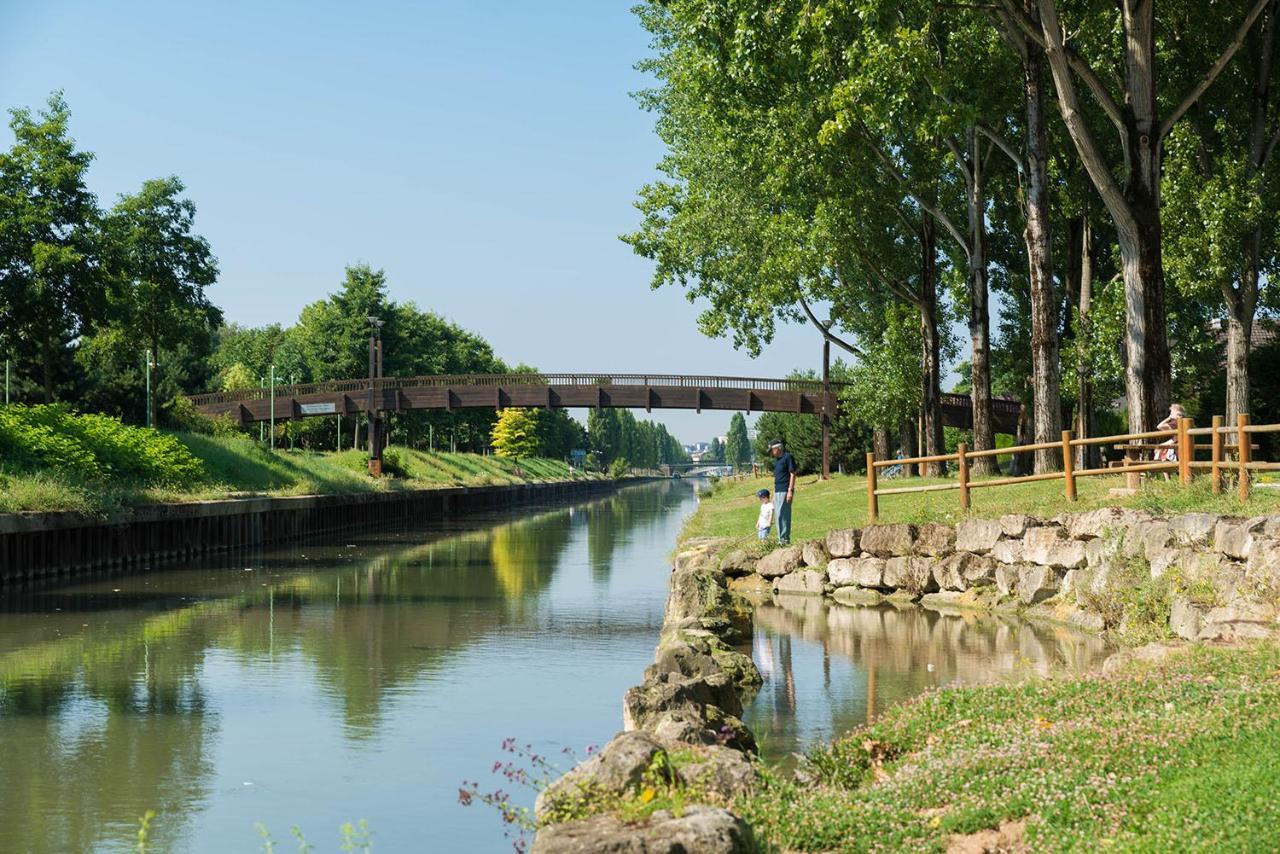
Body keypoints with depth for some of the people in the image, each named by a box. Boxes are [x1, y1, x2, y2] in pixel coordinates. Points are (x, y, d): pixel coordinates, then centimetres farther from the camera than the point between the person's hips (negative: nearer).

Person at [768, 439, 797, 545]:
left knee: (782, 515, -13)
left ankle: (785, 539, -11)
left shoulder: (788, 457, -7)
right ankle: (781, 539, 13)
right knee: (778, 515, 9)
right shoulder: (777, 460, 19)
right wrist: (774, 494, 21)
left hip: (785, 491, -9)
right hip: (777, 491, 9)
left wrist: (790, 491, -18)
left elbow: (792, 474, -12)